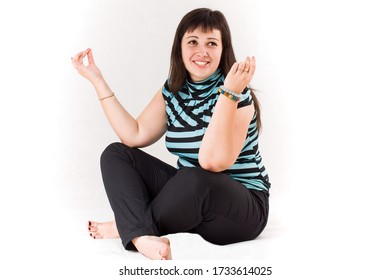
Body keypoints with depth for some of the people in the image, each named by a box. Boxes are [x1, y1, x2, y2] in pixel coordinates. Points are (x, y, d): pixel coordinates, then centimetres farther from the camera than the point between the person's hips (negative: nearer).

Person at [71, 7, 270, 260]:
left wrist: (229, 93, -37)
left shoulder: (238, 96, -16)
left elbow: (213, 161, -29)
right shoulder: (173, 90, 4)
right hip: (191, 194, 7)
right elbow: (135, 136, 0)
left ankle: (129, 226, -11)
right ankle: (143, 237, -28)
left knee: (193, 179, -39)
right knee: (115, 154, -3)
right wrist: (98, 80, 0)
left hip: (243, 208, -6)